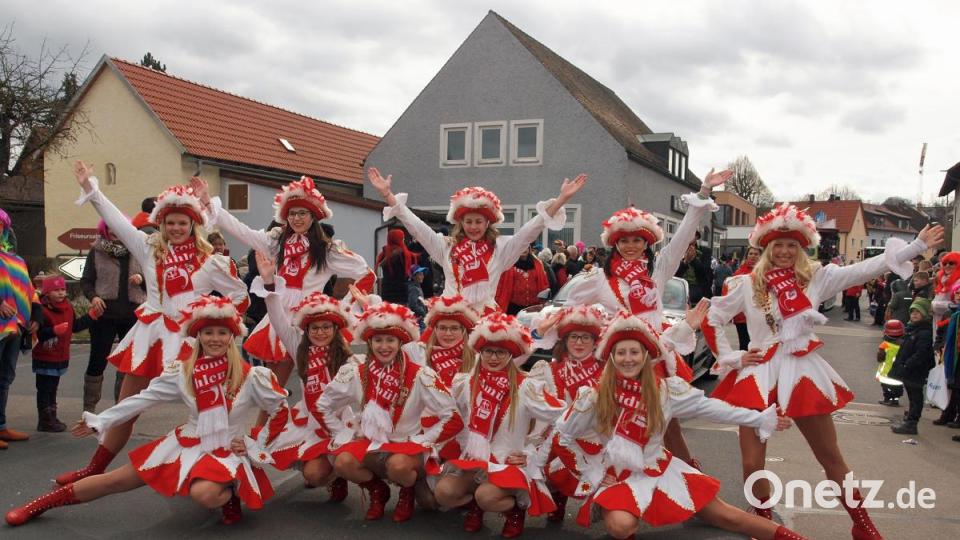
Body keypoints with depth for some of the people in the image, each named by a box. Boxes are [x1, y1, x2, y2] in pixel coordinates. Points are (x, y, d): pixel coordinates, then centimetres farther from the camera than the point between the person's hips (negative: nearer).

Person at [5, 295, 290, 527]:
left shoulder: (249, 376, -15)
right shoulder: (182, 371, -5)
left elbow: (281, 411, -7)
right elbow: (142, 399, 3)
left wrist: (256, 446, -7)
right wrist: (99, 421, 6)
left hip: (227, 452, -4)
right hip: (188, 443, 4)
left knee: (204, 494, -37)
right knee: (117, 480, 5)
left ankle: (230, 493, -2)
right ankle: (42, 503, 22)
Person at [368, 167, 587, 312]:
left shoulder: (500, 247, 6)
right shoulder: (446, 246, 10)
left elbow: (531, 229, 1)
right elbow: (416, 226, 8)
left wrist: (562, 199, -7)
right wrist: (387, 194, 4)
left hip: (485, 314, -1)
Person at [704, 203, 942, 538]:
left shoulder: (816, 278, 2)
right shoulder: (746, 284, -1)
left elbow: (865, 270, -6)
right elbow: (710, 321, 4)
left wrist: (917, 246, -11)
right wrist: (732, 358, 0)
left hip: (802, 371, 1)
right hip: (758, 373, -1)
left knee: (831, 458, 14)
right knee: (752, 462, 1)